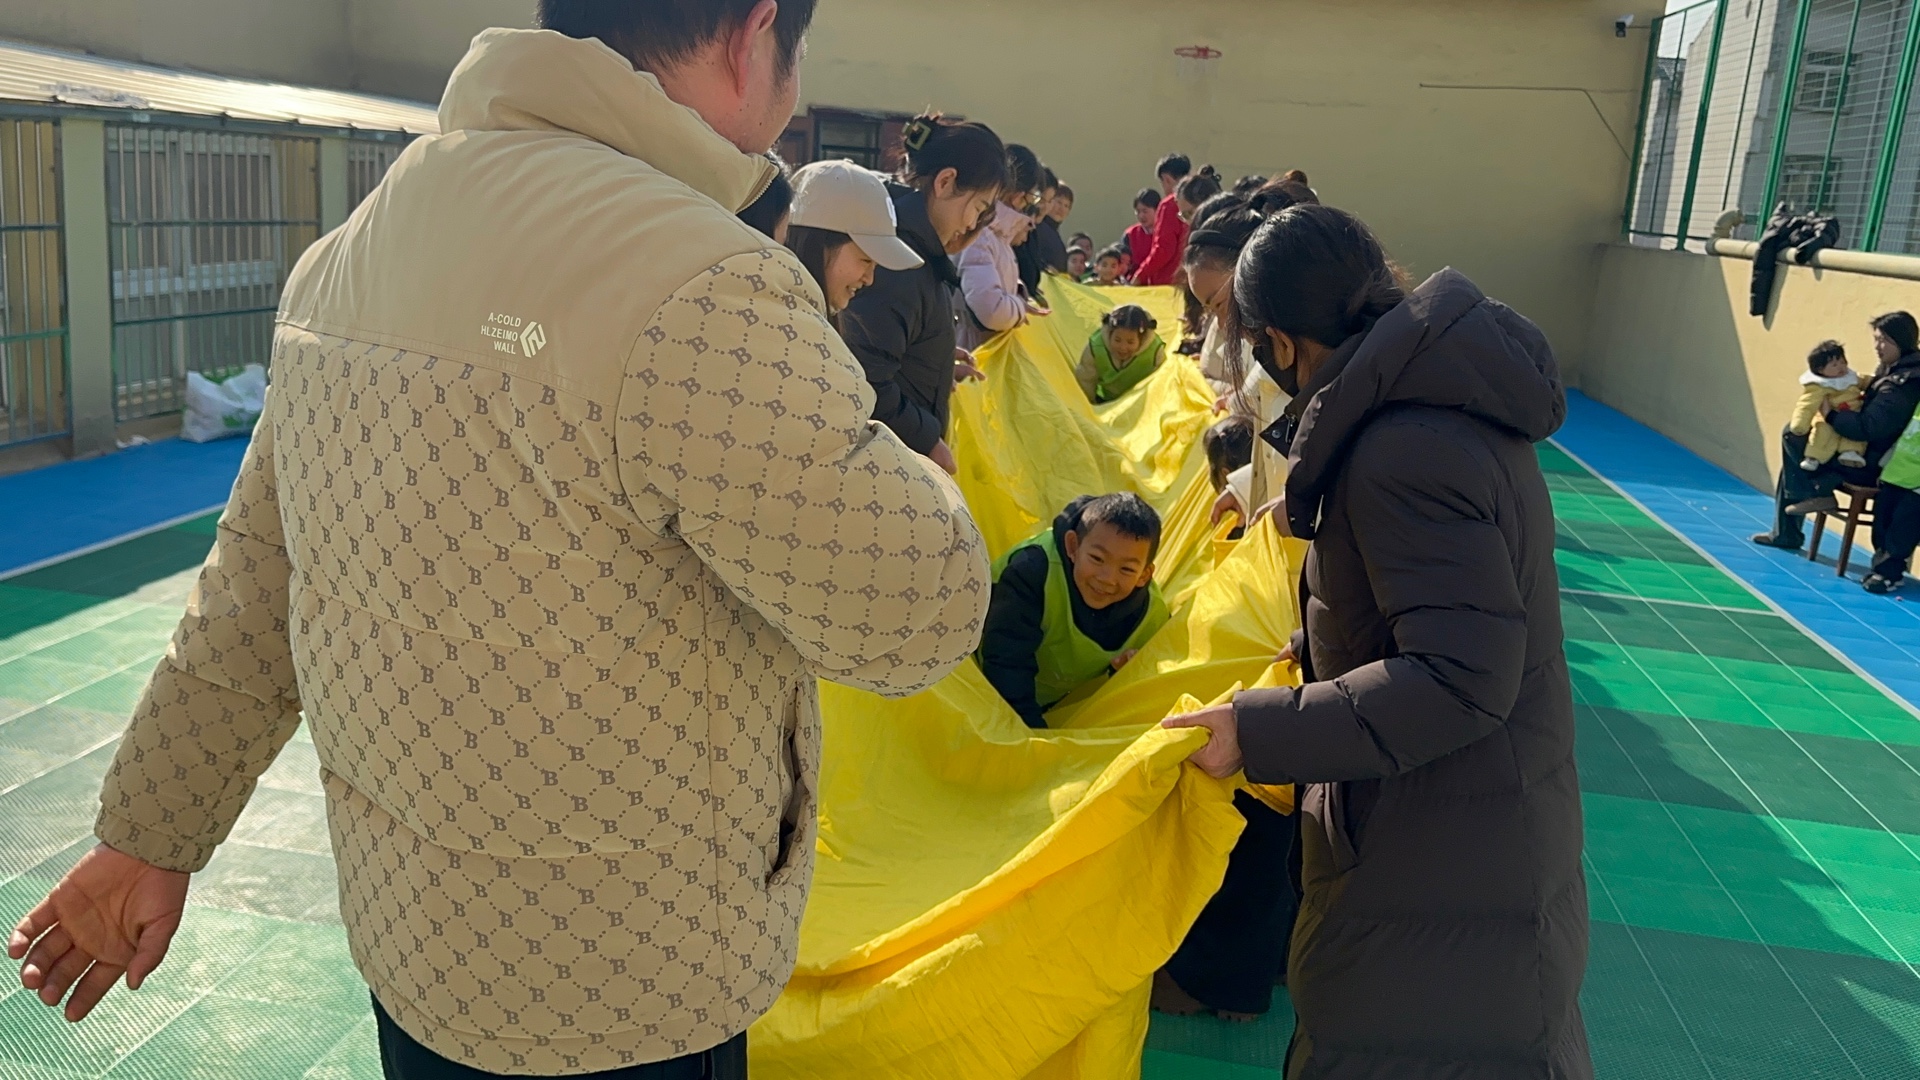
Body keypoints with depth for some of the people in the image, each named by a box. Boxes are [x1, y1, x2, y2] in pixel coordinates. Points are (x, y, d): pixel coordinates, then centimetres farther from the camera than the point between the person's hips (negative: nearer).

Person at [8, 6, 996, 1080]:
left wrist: (149, 832, 16)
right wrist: (909, 464, 1)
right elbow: (918, 616, -20)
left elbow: (255, 581, 7)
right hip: (618, 983, -8)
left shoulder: (349, 255, 1)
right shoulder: (704, 297, -27)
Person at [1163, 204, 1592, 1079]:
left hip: (1441, 855, -10)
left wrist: (1260, 733, -28)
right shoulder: (1450, 397, 3)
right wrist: (1317, 514, 31)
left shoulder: (1402, 452, -28)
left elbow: (1462, 676, -31)